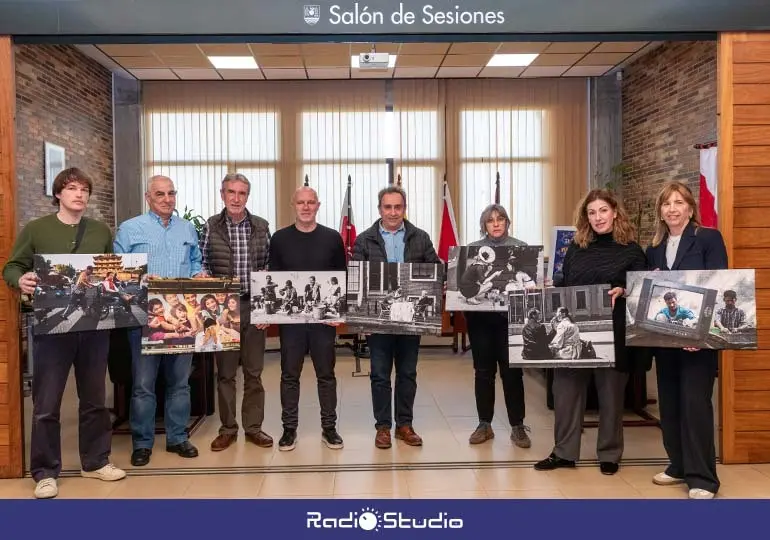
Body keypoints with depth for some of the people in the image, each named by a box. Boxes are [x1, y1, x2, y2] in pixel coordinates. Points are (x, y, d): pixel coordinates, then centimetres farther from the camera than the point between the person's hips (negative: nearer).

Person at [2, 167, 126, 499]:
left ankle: (95, 462, 26)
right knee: (46, 403, 2)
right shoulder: (35, 229, 2)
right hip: (52, 326, -3)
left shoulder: (102, 232, 10)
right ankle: (45, 472, 15)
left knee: (94, 398, 13)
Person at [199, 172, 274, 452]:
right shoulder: (210, 226, 1)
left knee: (254, 371, 8)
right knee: (225, 372, 7)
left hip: (254, 307, 1)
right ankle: (227, 428, 19)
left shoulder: (261, 227, 4)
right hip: (222, 307, -1)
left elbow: (269, 268, 6)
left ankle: (253, 427, 19)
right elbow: (202, 267, 3)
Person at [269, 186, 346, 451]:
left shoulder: (332, 238, 3)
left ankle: (329, 428, 17)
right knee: (289, 375, 7)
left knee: (326, 374, 7)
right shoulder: (280, 238, 3)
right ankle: (289, 429, 18)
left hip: (324, 318, 0)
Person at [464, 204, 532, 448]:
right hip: (479, 316, 2)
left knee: (512, 372, 1)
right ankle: (484, 424, 19)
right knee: (483, 371, 8)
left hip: (509, 316, -1)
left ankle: (517, 426, 12)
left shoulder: (521, 247, 5)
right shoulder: (473, 249, 8)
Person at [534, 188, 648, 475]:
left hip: (612, 332, -3)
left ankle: (609, 454, 21)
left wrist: (622, 292, -22)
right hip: (573, 329, 4)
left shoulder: (631, 250, -1)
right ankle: (564, 451, 17)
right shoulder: (576, 248, 10)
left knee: (611, 393, 8)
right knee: (566, 389, 5)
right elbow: (562, 286, 14)